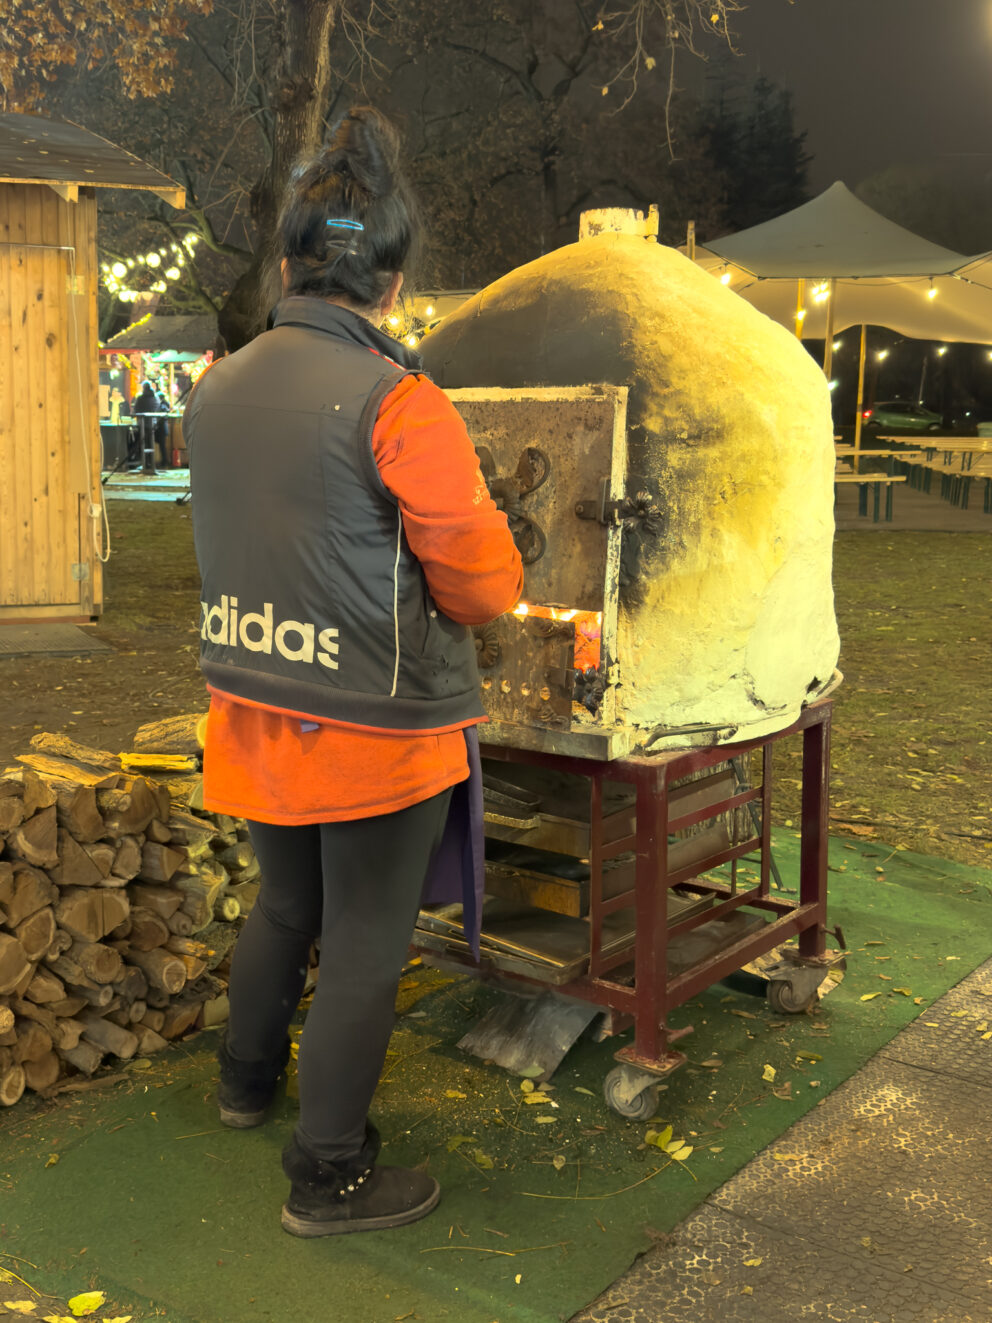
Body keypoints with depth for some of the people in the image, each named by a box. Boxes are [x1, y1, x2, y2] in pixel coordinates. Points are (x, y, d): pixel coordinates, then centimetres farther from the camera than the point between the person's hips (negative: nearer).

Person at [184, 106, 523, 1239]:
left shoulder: (216, 389, 2)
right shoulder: (398, 403, -19)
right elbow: (487, 583, -15)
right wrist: (445, 602, 6)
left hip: (252, 709, 7)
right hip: (380, 729, -6)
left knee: (285, 903, 27)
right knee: (364, 946, 8)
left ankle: (245, 1080, 48)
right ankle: (328, 1177, 22)